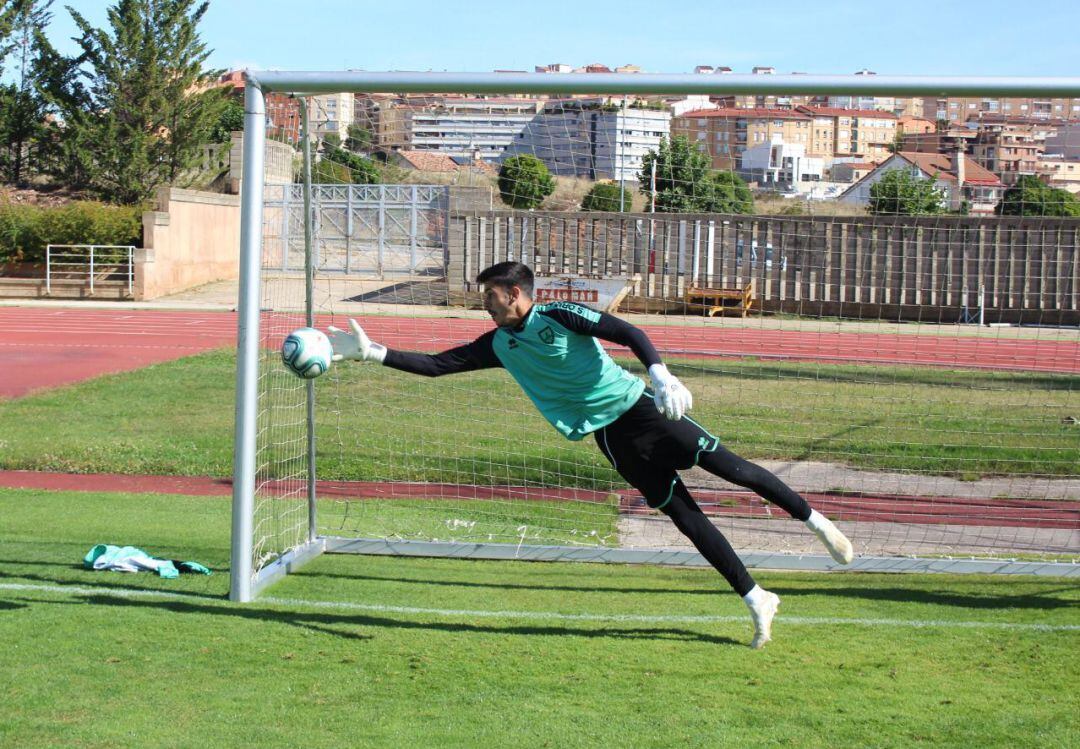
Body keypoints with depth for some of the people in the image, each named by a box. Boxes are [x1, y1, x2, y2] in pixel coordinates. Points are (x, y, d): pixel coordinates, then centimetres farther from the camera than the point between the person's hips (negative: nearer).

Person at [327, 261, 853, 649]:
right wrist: (372, 352, -4)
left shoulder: (560, 316, -11)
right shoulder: (498, 345, 4)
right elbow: (437, 364, 3)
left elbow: (628, 333, -19)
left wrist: (660, 374, -35)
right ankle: (756, 600, 6)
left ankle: (814, 520, 13)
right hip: (612, 437, 4)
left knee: (729, 467, -6)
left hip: (641, 407, -4)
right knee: (685, 518, 1)